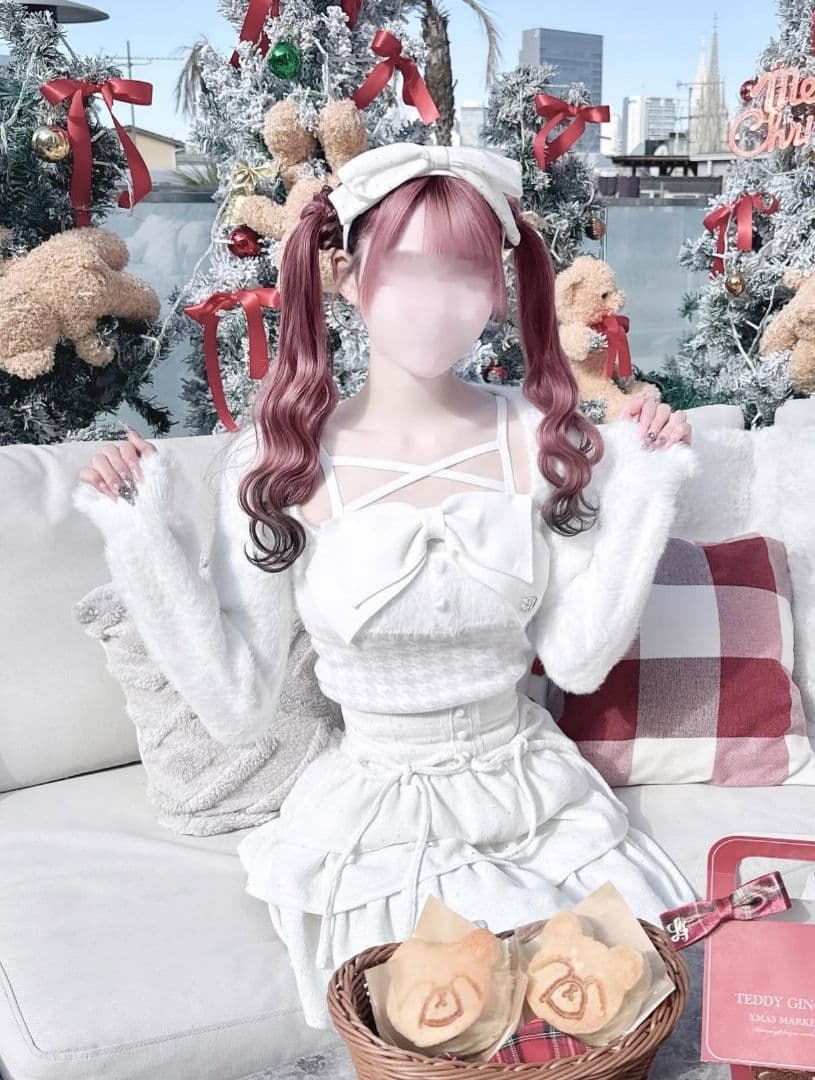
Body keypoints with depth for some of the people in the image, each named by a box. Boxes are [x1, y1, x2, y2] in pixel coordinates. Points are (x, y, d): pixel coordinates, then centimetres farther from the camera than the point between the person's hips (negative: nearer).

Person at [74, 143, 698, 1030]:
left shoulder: (543, 439, -8)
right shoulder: (278, 459, -13)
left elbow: (579, 659, -7)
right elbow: (237, 706, -11)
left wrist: (644, 493, -12)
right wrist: (142, 541, -20)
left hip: (534, 800, 2)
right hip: (373, 818, -2)